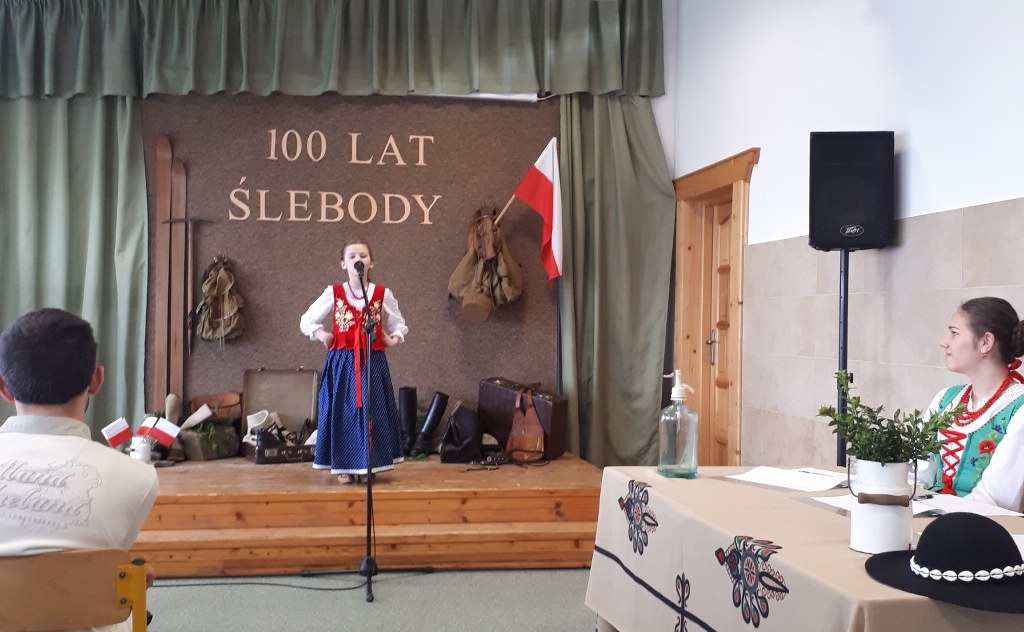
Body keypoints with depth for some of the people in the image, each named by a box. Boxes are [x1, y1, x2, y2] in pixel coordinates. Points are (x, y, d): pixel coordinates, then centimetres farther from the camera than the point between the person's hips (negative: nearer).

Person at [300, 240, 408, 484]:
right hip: (342, 362, -1)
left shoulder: (383, 294, 4)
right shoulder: (333, 293, 2)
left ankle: (368, 466, 10)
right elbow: (306, 321, 12)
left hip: (373, 363, 1)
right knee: (343, 413, 0)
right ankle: (345, 467, 9)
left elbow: (399, 326, 19)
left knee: (371, 412, 0)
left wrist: (393, 339, 1)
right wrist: (321, 335, -3)